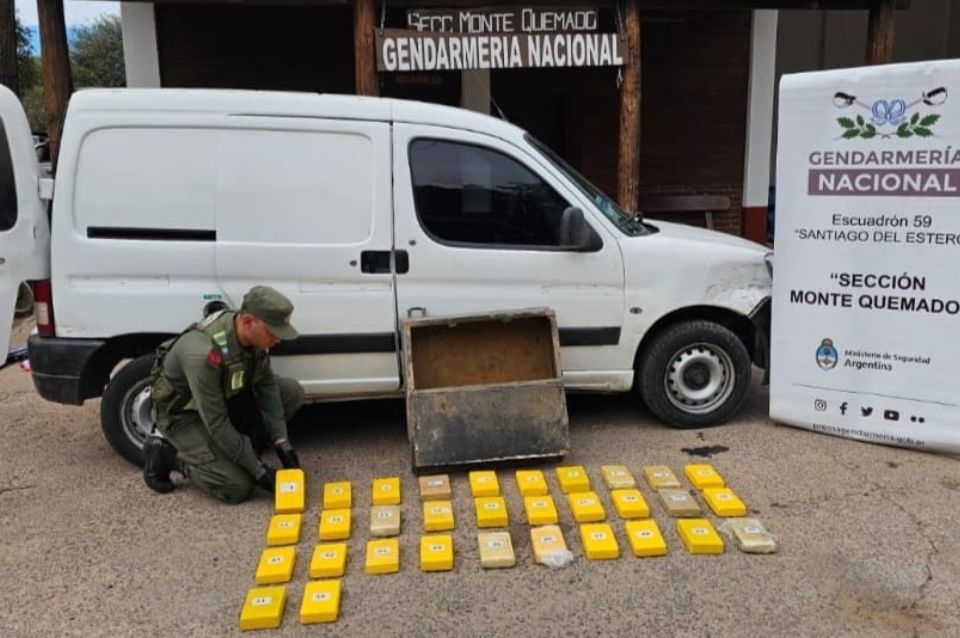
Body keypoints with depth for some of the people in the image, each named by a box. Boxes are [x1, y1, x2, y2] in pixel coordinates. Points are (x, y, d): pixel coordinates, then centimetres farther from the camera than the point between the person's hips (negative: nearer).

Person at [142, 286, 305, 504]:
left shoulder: (253, 333, -17)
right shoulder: (203, 354, -38)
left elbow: (266, 383, -5)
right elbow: (215, 423, -31)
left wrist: (281, 441, -12)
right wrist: (257, 469, -25)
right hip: (184, 413, -7)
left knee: (292, 392, -6)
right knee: (239, 488, -16)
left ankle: (242, 446, 6)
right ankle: (167, 453, 2)